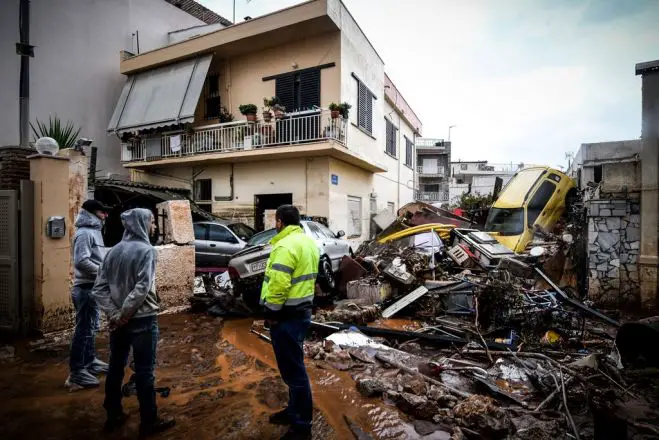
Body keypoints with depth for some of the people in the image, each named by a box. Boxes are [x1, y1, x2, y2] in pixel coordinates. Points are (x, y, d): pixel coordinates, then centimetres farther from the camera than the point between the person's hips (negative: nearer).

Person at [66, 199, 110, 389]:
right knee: (84, 329, -4)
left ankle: (90, 361, 32)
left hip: (93, 287, 10)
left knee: (92, 327, 19)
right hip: (86, 288, -10)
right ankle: (76, 373, 5)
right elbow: (81, 261, -25)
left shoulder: (94, 231, 16)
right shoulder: (85, 233, -16)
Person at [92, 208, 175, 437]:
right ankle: (149, 422, 17)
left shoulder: (114, 251, 7)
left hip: (118, 321, 7)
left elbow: (99, 288, 3)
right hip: (142, 320, -7)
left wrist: (114, 313, -2)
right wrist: (124, 313, -11)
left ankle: (113, 416, 33)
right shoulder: (146, 250, -14)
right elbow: (142, 288, -23)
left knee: (115, 368, 18)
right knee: (144, 371, 4)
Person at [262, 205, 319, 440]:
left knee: (292, 368, 2)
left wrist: (271, 312, -14)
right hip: (302, 310, 10)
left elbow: (278, 285, -26)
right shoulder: (308, 241, 11)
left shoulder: (285, 246, -20)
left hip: (287, 315, -10)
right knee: (294, 365, 21)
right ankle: (294, 410, 37)